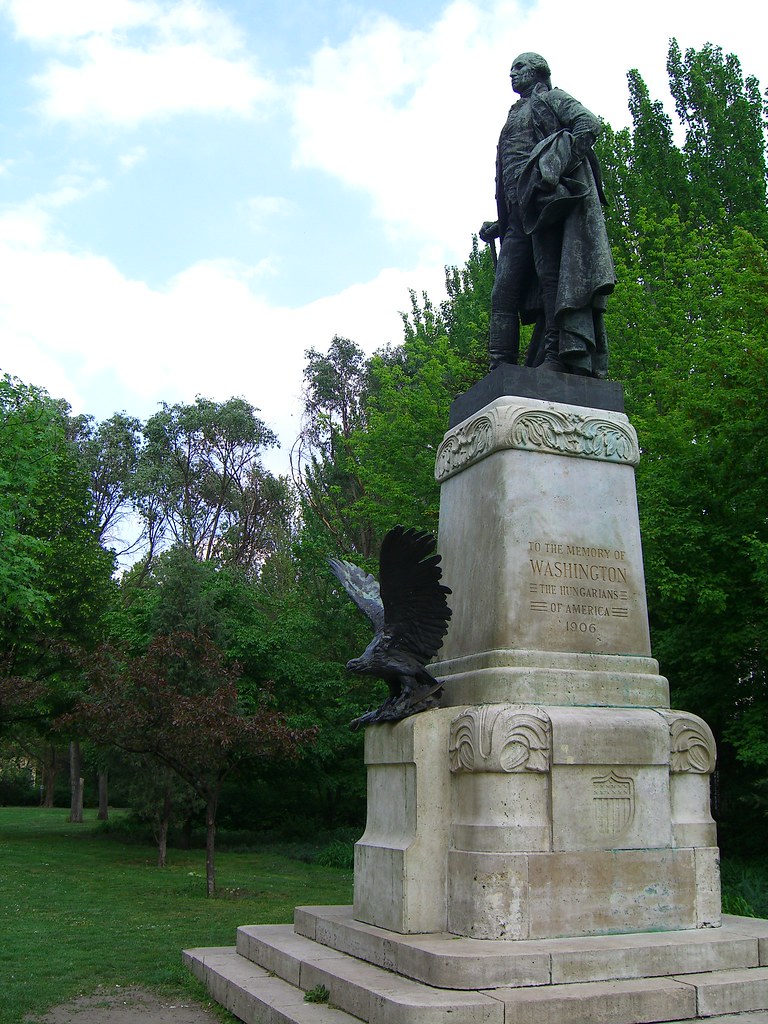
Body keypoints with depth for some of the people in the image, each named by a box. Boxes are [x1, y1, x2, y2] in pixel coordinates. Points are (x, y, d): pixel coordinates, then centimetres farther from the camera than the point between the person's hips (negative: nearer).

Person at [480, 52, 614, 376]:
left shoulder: (550, 98, 14)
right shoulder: (514, 117, 34)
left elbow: (589, 123, -5)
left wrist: (561, 164, -18)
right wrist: (499, 224, 21)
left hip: (548, 198, -8)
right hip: (519, 212, 8)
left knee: (552, 275, -18)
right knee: (505, 289, -4)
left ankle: (560, 355, -25)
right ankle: (501, 367, -8)